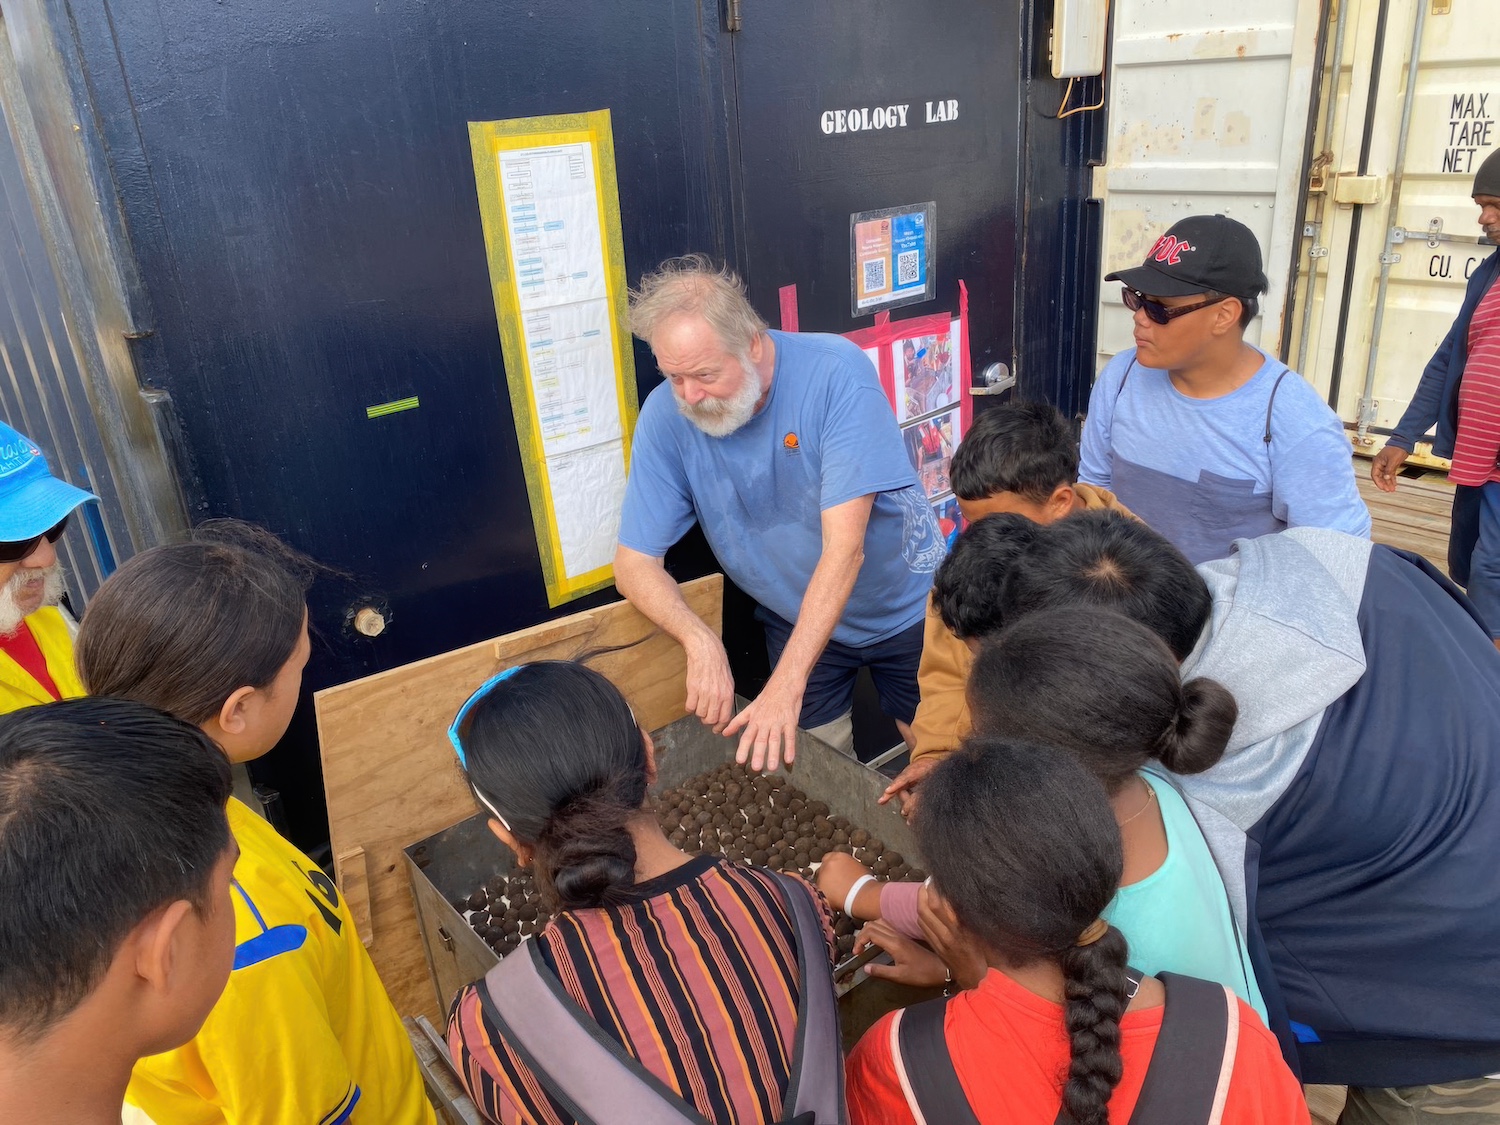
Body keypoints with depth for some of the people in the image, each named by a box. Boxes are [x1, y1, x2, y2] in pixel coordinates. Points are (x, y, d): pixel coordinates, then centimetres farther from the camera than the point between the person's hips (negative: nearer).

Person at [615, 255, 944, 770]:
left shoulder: (835, 371, -28)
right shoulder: (665, 414, -18)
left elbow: (844, 545, -33)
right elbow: (635, 563, -15)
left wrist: (786, 685, -38)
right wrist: (701, 643, -34)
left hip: (903, 608, -1)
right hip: (796, 623, 2)